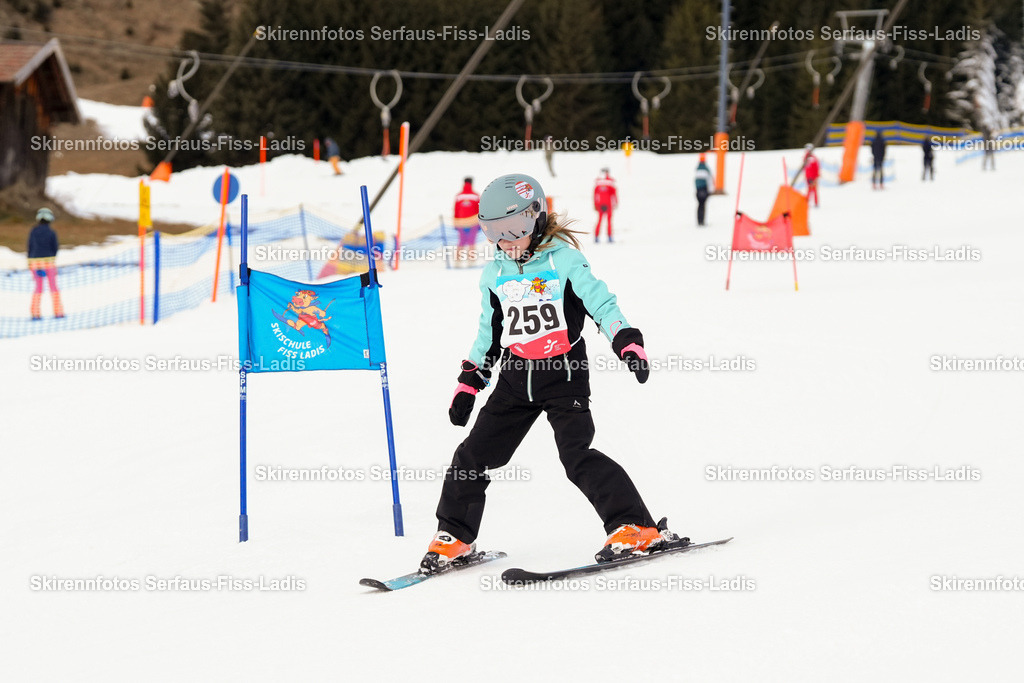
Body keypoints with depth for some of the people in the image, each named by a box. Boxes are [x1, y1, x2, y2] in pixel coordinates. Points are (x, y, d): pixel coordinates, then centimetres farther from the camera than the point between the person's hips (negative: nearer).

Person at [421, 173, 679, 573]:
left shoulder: (563, 260, -7)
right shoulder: (494, 275, 9)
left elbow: (601, 303, -11)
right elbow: (489, 332, 20)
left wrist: (628, 343, -25)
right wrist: (469, 382, 19)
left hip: (564, 374, -5)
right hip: (515, 379, 5)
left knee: (577, 455, -18)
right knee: (475, 455, 3)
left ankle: (636, 528, -14)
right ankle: (454, 537, 18)